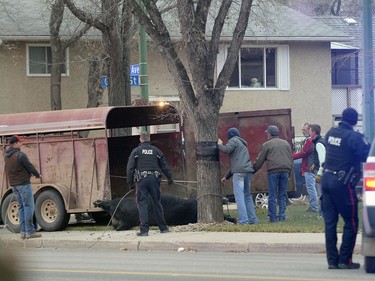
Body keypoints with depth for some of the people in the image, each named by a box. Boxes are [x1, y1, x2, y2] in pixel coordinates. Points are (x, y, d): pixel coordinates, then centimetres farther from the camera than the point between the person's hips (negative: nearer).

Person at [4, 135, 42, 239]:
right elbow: (30, 167, -12)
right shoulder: (20, 155, -17)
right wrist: (38, 175, 8)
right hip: (23, 183, -8)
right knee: (28, 206, -5)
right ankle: (30, 231, -8)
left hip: (13, 184, 8)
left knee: (22, 207, 13)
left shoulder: (6, 156, 9)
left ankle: (23, 231, 11)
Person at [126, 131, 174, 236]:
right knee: (157, 203, 11)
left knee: (142, 204, -2)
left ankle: (144, 230, -11)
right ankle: (163, 228, 17)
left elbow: (130, 168, -1)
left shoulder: (136, 151, 4)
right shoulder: (156, 151, 11)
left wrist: (130, 182, 3)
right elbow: (164, 166, 15)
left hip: (141, 180, -2)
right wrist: (170, 178, 26)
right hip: (154, 178, 2)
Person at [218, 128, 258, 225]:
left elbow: (227, 149, -15)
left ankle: (243, 220, -19)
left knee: (239, 196, -11)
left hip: (239, 172, -9)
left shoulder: (233, 140, 5)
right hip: (248, 170, 9)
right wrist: (227, 176, 38)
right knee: (247, 195, 15)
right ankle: (253, 219, 13)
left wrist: (219, 144, 7)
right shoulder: (243, 144, 32)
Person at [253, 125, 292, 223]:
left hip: (273, 171, -4)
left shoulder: (267, 145, 2)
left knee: (272, 196, -1)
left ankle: (273, 217, -4)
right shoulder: (286, 143, 16)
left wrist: (253, 170, 13)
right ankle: (282, 216, 1)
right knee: (282, 195, 7)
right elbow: (290, 159, 17)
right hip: (285, 171, 4)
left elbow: (259, 161, 3)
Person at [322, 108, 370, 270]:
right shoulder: (354, 137, -15)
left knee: (330, 222, 8)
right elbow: (365, 155, -19)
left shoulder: (331, 133, 7)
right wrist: (366, 143, 0)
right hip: (342, 183, -7)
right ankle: (345, 260, 1)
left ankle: (332, 260, 8)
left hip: (327, 179, 7)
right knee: (351, 223, 4)